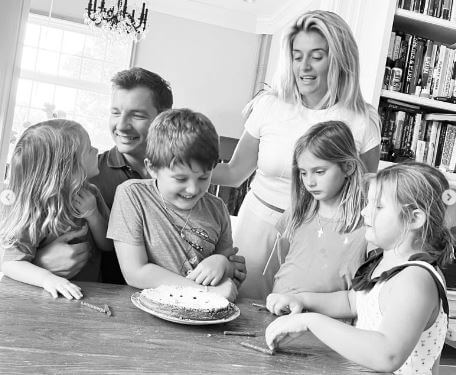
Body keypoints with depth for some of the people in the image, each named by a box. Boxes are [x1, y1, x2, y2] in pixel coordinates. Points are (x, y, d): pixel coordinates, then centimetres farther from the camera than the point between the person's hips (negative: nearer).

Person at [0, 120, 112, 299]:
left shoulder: (90, 194, 1)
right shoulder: (37, 213, -16)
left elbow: (109, 245, 5)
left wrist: (93, 215, -11)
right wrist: (47, 278, -30)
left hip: (89, 293, 5)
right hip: (52, 298, -4)